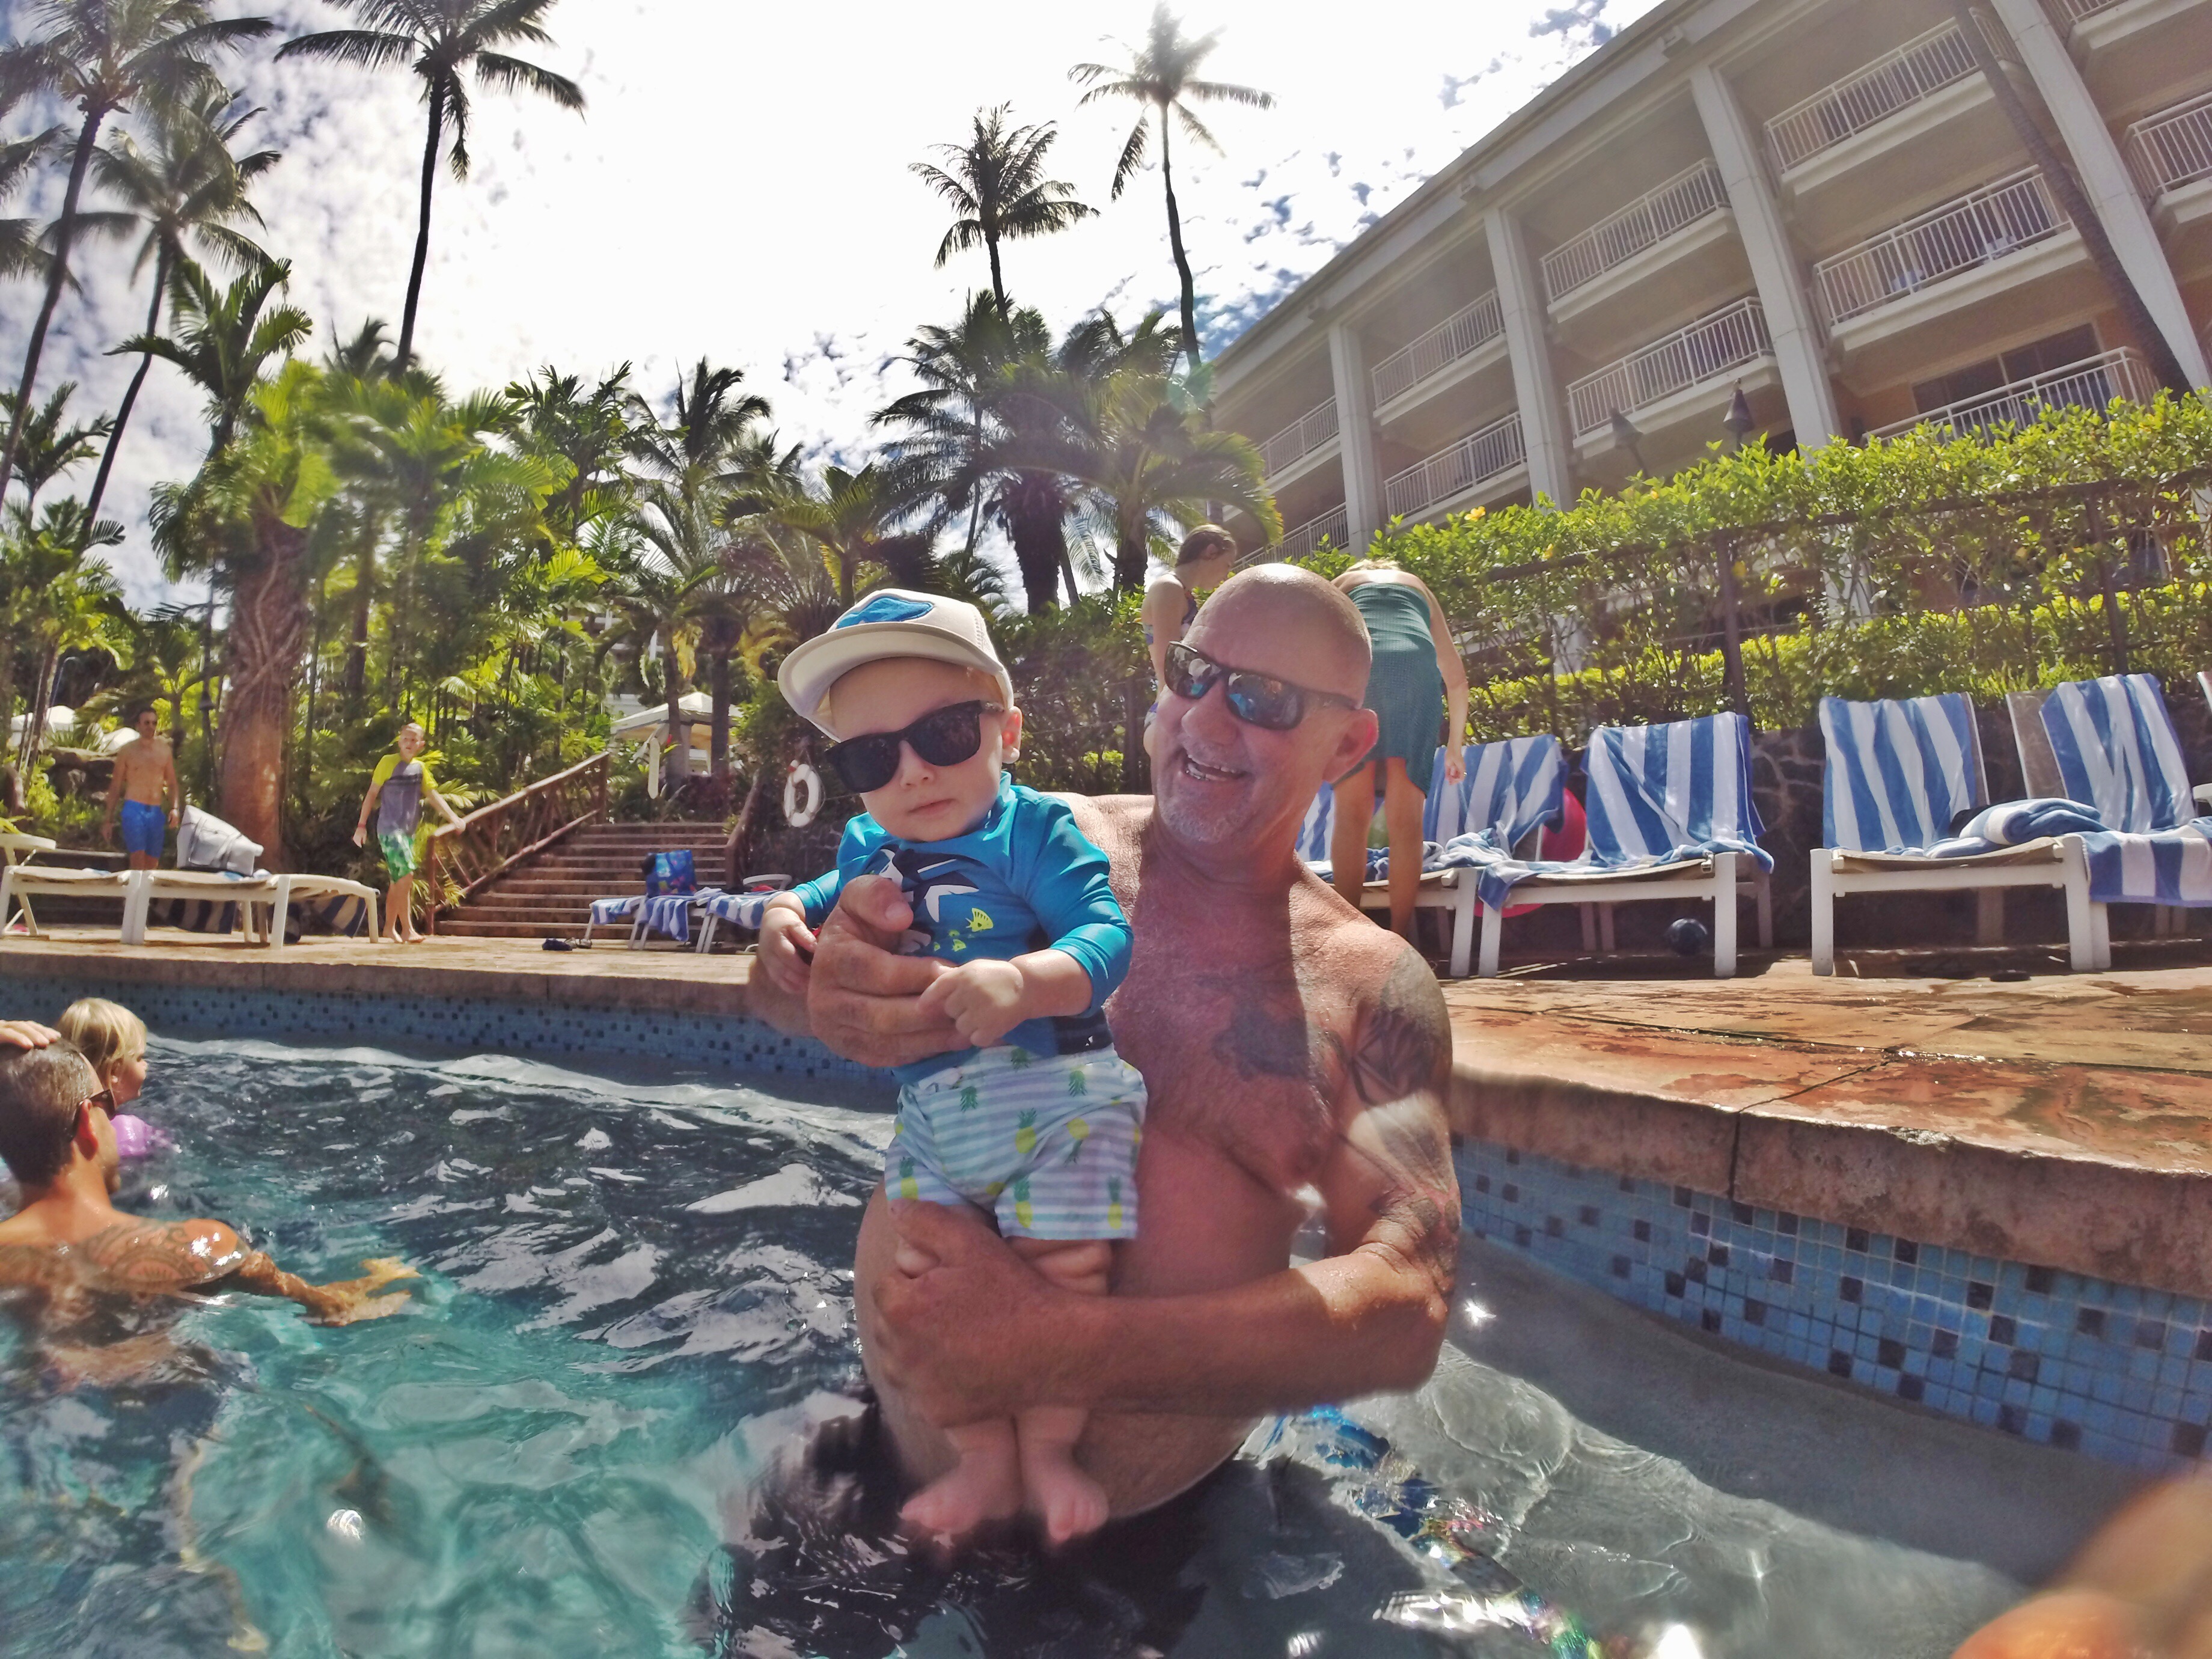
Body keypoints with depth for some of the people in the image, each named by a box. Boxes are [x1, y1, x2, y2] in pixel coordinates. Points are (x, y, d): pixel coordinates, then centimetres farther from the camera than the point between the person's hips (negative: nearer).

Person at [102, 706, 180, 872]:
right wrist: (108, 820, 4)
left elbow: (172, 784, 13)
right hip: (134, 809, -3)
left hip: (156, 812, 3)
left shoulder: (165, 750, 10)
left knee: (153, 864, 6)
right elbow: (115, 786, 7)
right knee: (138, 859, -17)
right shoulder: (128, 751, 3)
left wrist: (175, 808, -3)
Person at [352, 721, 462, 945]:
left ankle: (390, 929, 20)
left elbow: (433, 795, 11)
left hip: (408, 831, 6)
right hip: (389, 829, -6)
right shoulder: (388, 762, -4)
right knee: (406, 874, -17)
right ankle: (407, 928, -13)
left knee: (398, 881, 11)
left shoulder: (420, 767, 11)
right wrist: (362, 824, -5)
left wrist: (453, 817, 0)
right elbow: (372, 793, -2)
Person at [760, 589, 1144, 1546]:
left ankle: (1049, 1446, 23)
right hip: (931, 1117, 6)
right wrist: (787, 913, 8)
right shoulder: (868, 846, 7)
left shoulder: (1033, 832, -13)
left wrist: (1026, 983, -40)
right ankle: (984, 1461, 25)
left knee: (1063, 1270, -6)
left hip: (1057, 1094, -5)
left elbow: (1107, 936, -22)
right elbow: (835, 893, 29)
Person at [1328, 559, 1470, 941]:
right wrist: (1455, 745, 46)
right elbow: (1456, 677, 38)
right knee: (1405, 820, 1)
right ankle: (1401, 937, -2)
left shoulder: (1343, 583, 35)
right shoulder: (1418, 587, 38)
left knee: (1352, 815, 2)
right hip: (1414, 664, 1)